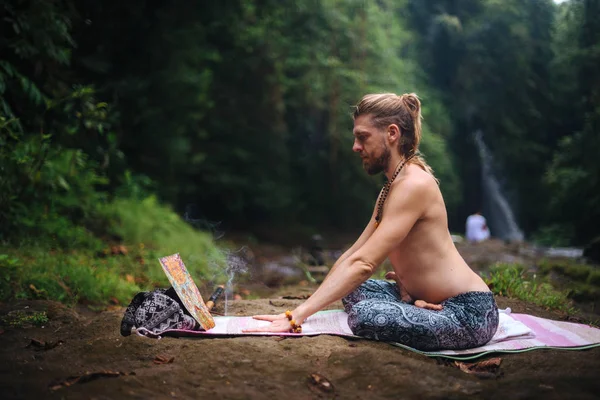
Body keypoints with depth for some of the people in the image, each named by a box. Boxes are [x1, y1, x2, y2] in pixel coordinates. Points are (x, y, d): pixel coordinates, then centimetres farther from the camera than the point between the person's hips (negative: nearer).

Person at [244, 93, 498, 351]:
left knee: (365, 315, -29)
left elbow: (363, 263, -26)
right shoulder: (391, 188, 13)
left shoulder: (413, 185, -19)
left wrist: (297, 316, -27)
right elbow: (351, 255, 10)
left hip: (469, 313, -10)